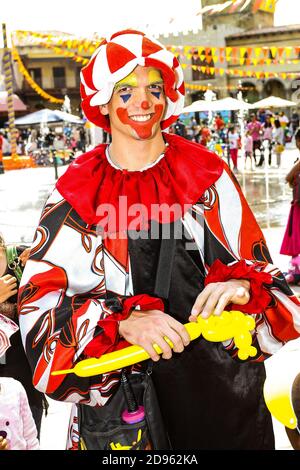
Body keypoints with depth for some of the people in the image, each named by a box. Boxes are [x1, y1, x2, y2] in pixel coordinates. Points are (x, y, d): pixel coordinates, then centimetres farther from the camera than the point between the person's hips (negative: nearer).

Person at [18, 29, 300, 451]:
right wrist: (125, 321, -28)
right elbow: (40, 298, -12)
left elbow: (261, 270, 1)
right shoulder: (75, 196, -5)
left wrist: (243, 286, -24)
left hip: (221, 380, 1)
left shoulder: (208, 177, -2)